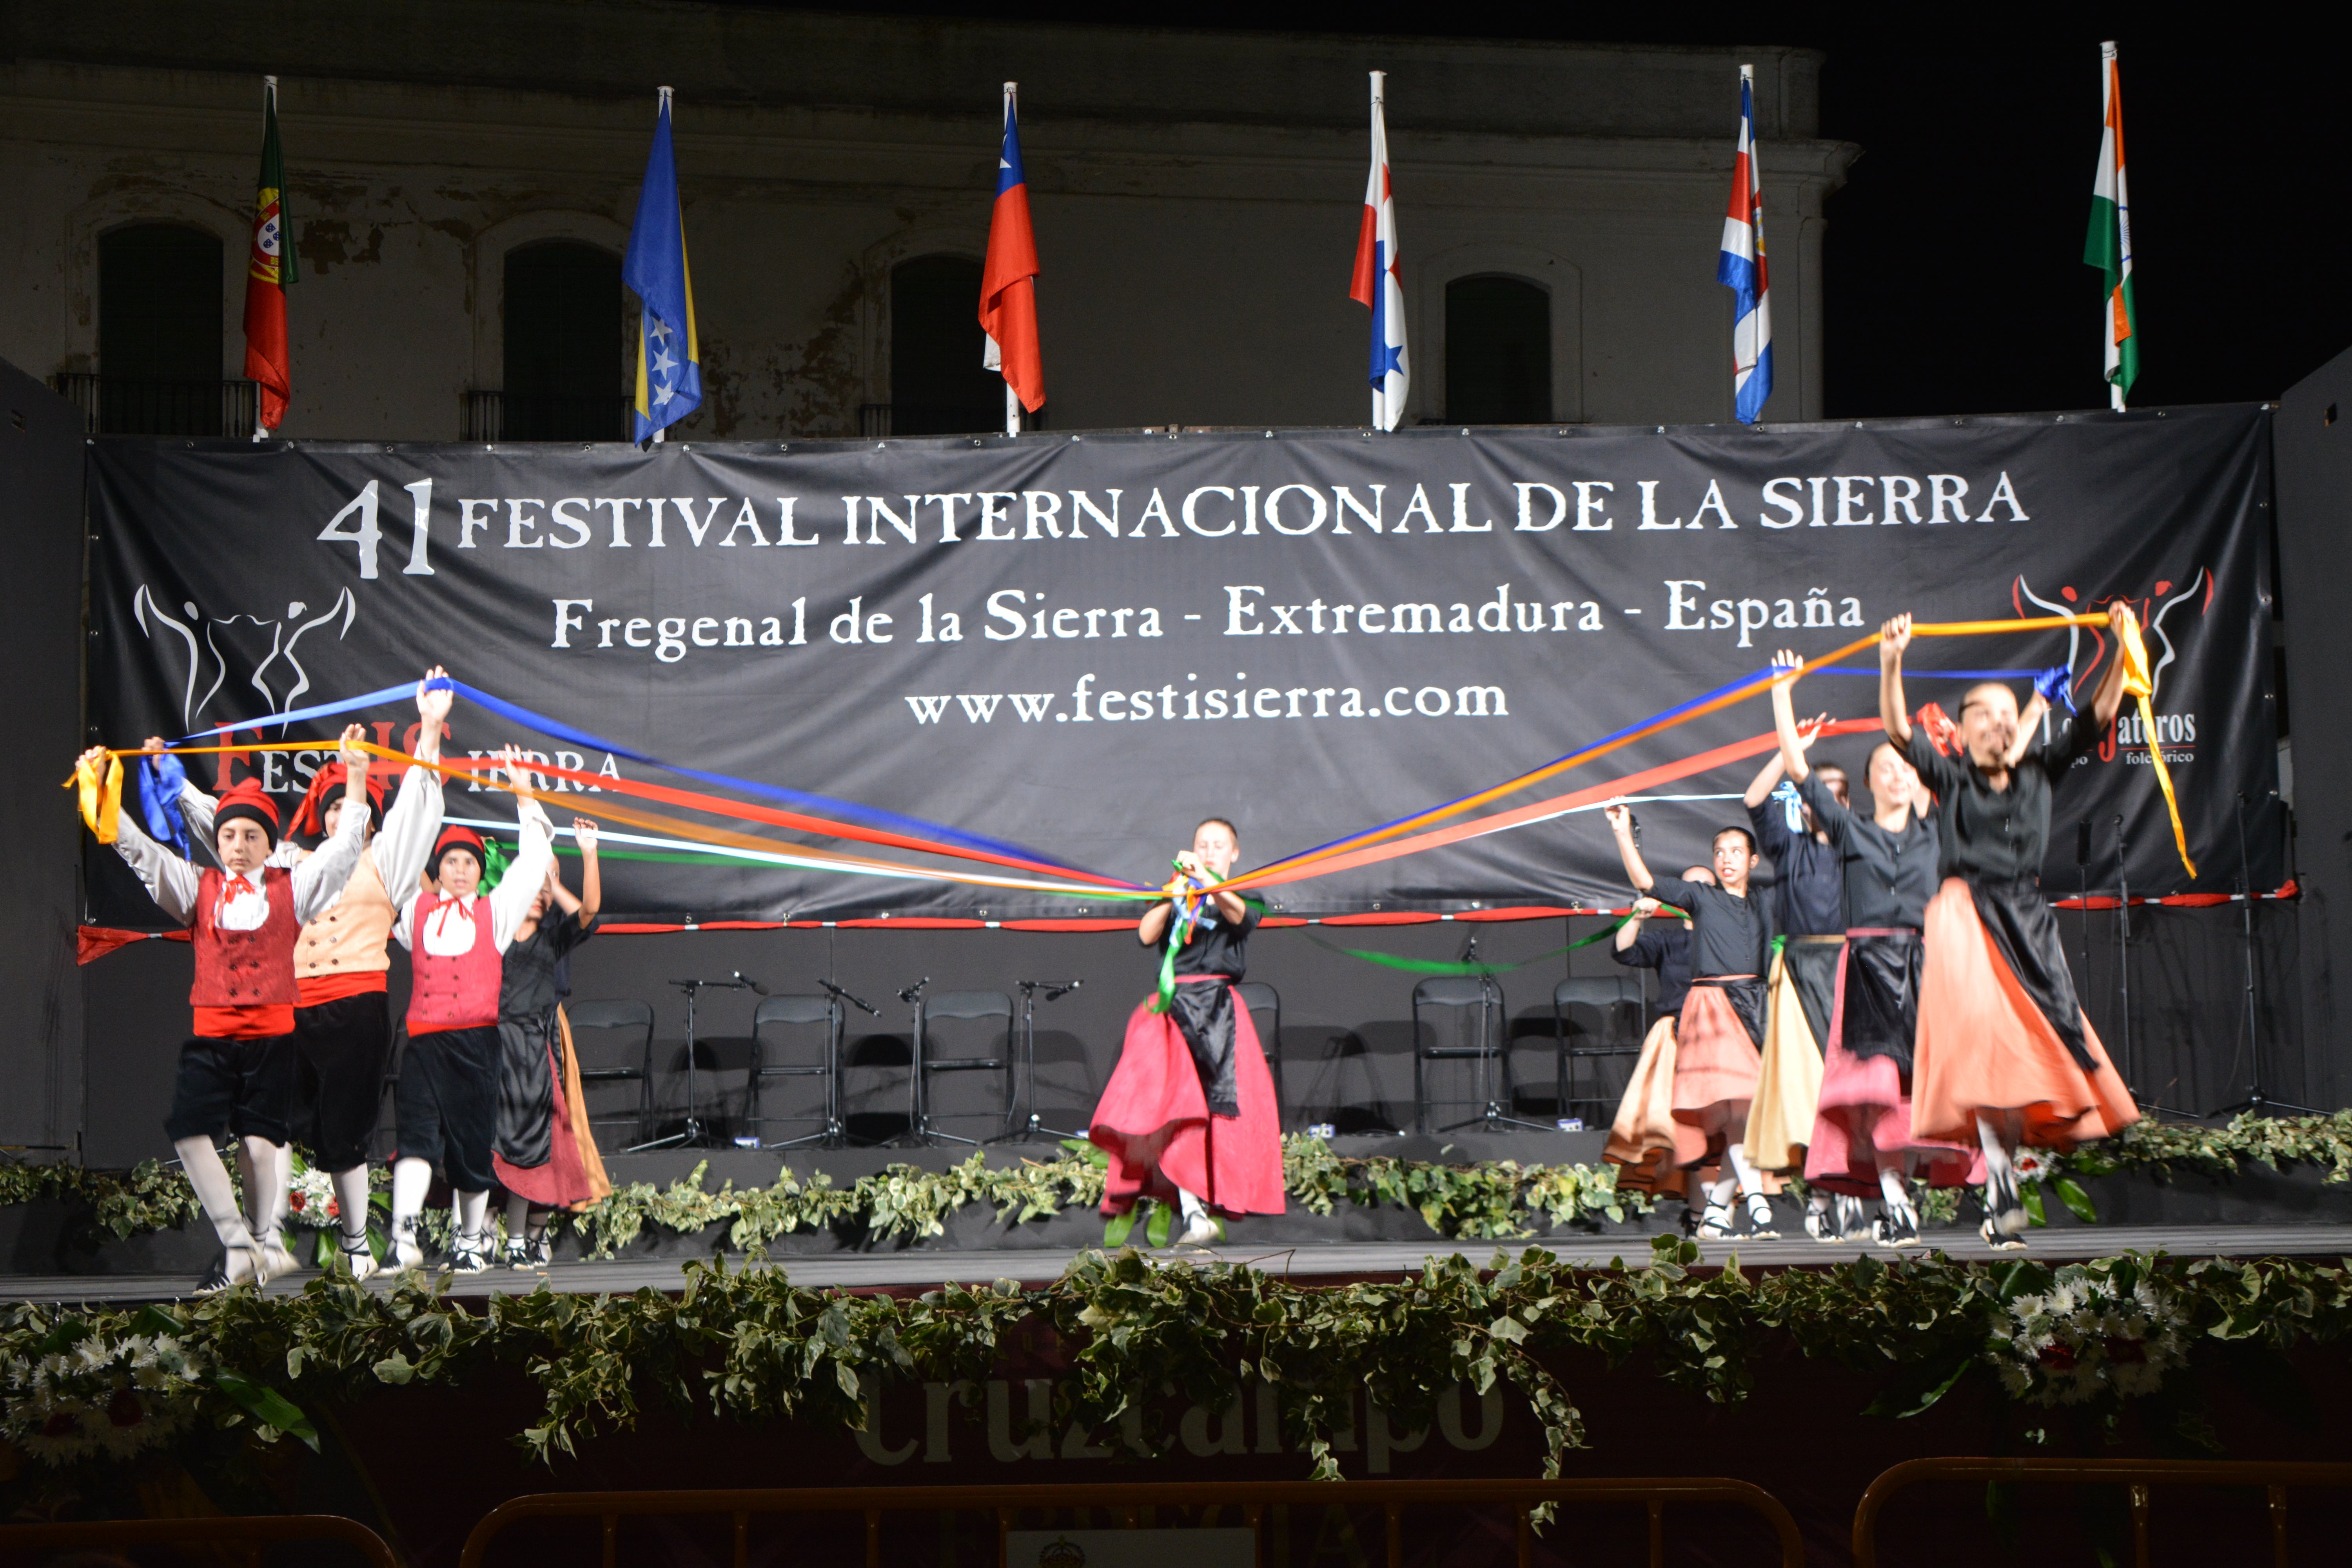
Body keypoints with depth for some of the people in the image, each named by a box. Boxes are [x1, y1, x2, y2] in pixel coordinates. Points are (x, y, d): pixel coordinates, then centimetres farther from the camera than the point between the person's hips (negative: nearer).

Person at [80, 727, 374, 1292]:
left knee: (263, 1139, -2)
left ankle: (266, 1240, 16)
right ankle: (237, 1246, -3)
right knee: (190, 1132, -10)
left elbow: (343, 849, 4)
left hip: (273, 1033, -2)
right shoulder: (198, 888, 13)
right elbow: (138, 849, 10)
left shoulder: (292, 887, 9)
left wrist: (355, 777, -3)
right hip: (211, 1033, 2)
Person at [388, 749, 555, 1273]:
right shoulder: (415, 909, 15)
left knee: (474, 1141, 4)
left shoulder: (494, 911, 12)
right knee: (417, 1131, -13)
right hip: (424, 1038, 0)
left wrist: (525, 797, 10)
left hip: (476, 1038, 0)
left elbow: (534, 860, 12)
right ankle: (404, 1235, -24)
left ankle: (471, 1240, 17)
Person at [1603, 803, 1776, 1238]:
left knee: (1745, 1113, -2)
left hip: (1754, 1007, 4)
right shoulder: (1700, 897, 9)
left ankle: (1716, 1208, 6)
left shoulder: (1762, 909, 18)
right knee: (1733, 1108, -17)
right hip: (1711, 1008, -4)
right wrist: (1623, 833, -11)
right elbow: (1644, 881, -3)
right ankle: (1757, 1203, -24)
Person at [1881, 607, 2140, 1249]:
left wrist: (2121, 653, 0)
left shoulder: (2038, 774, 15)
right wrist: (1891, 664, -22)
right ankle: (2001, 1185, -25)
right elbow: (1898, 732, -9)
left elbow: (2098, 718, 11)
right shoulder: (1950, 777, 6)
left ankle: (2002, 1195, 10)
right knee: (1987, 1045, -19)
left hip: (2027, 924, 4)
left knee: (2030, 1047, 1)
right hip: (1966, 918, -4)